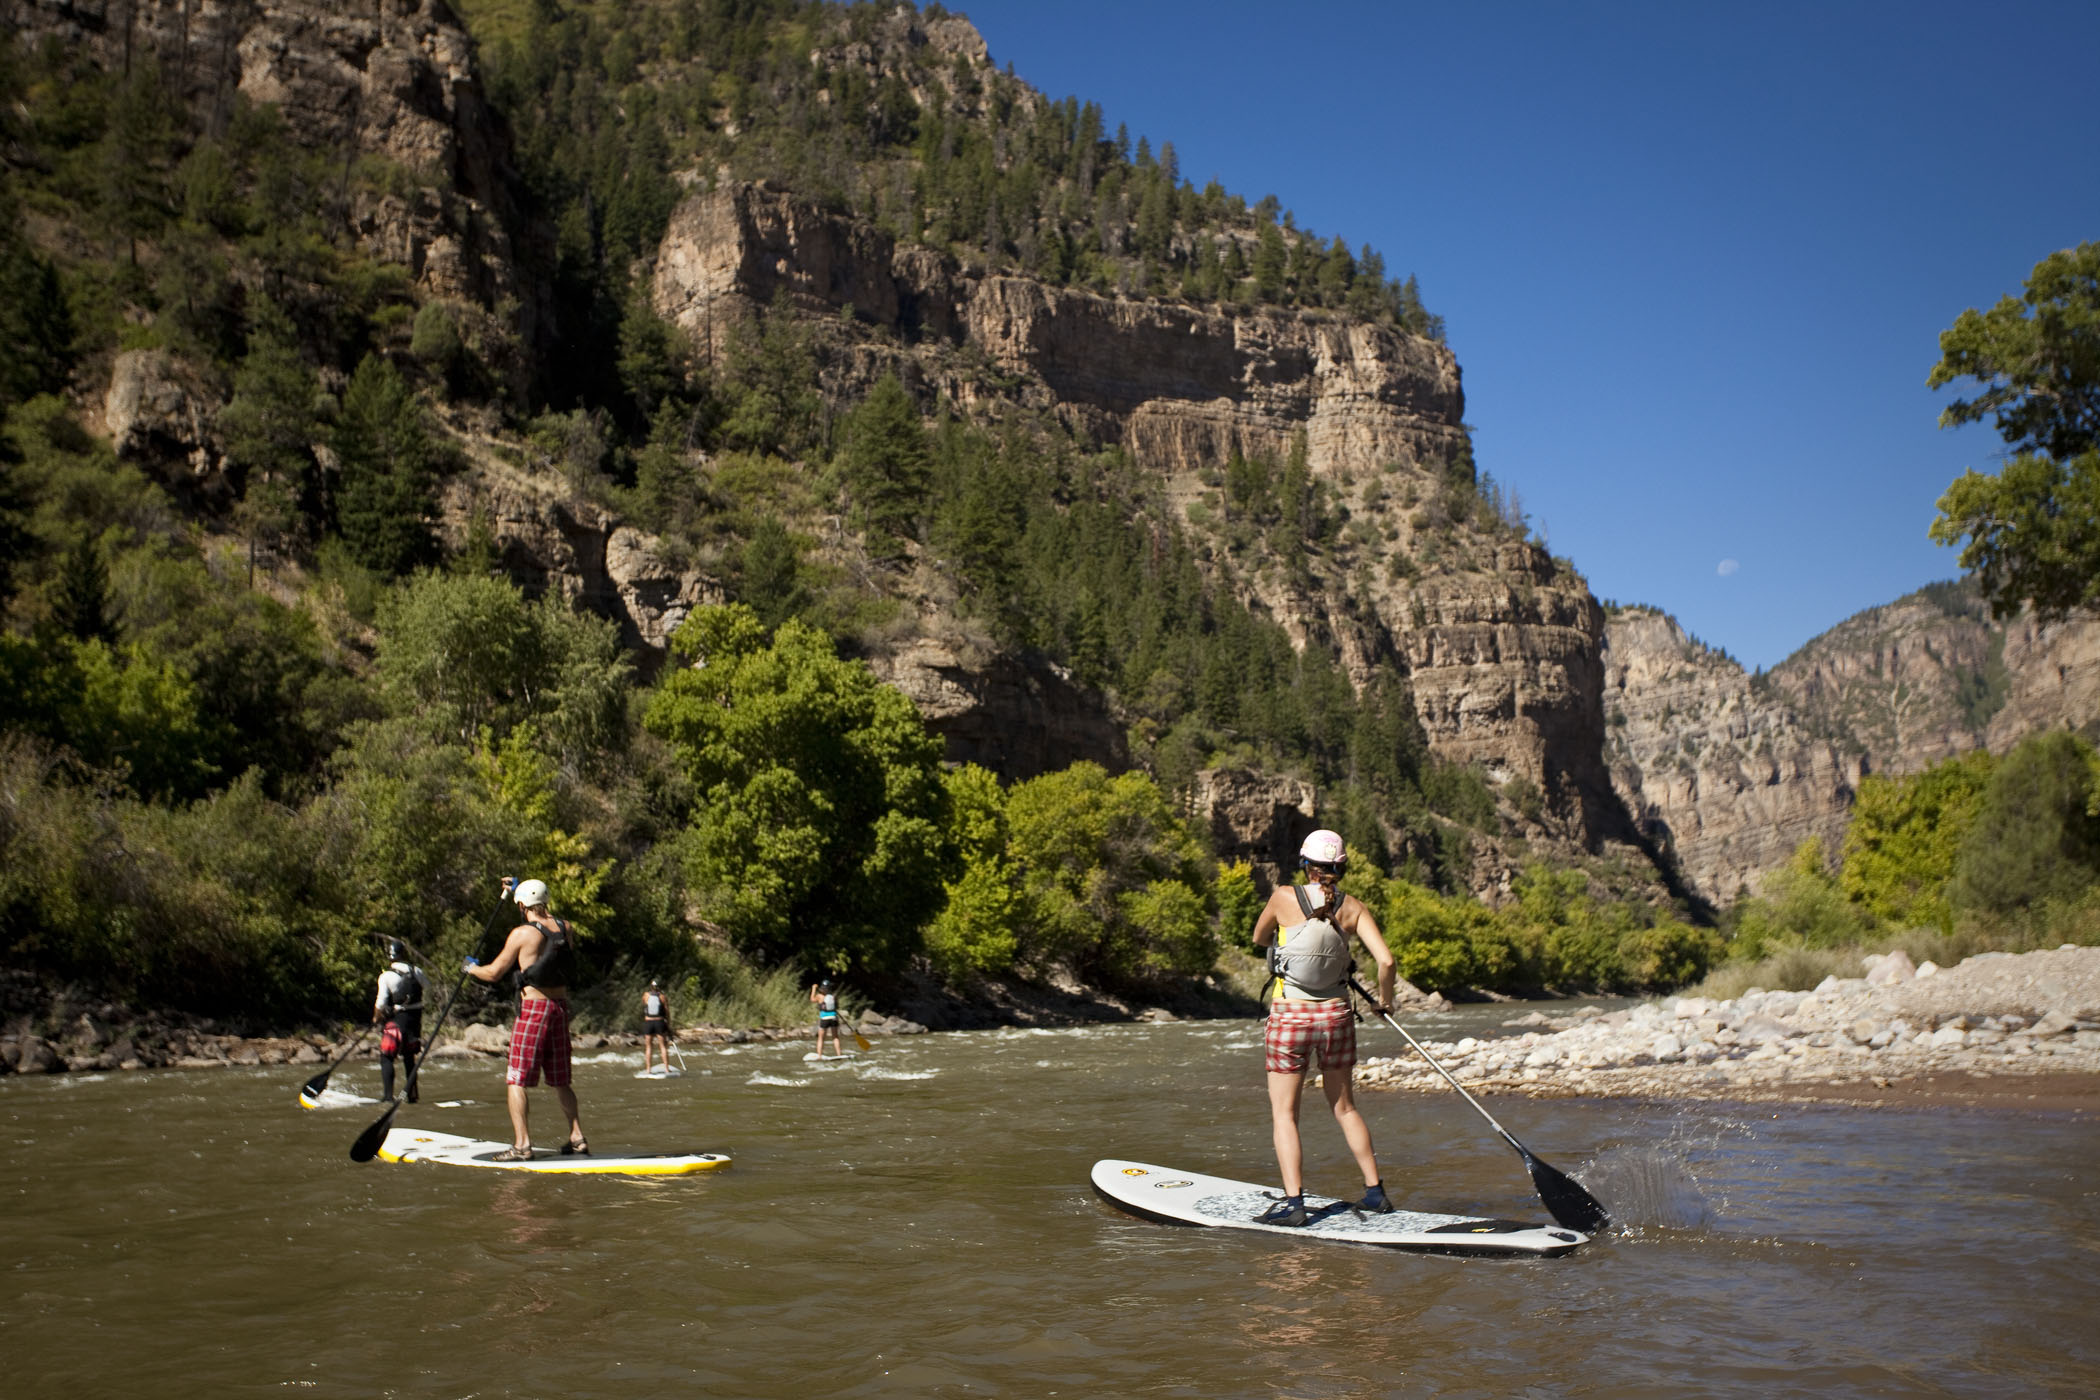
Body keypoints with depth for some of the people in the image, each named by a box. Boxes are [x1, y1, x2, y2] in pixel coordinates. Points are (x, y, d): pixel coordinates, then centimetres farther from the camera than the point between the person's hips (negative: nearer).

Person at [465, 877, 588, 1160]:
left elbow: (493, 973, -2)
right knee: (560, 1081, 16)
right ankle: (578, 1137, 14)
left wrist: (472, 968, 19)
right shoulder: (566, 928, 6)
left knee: (516, 1081, -1)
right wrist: (515, 892, 38)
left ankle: (522, 1145, -9)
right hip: (561, 1005, 6)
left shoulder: (521, 934, -11)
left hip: (533, 1007, -6)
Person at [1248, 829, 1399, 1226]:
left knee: (1283, 1112, 4)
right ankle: (1375, 1191, 23)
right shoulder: (1353, 907, -2)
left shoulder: (1284, 896, -7)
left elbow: (1259, 938, 10)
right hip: (1336, 1015, 3)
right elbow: (1386, 959, -9)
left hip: (1290, 1015, -3)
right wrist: (1385, 998, 10)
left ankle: (1293, 1201, -5)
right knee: (1344, 1107, 19)